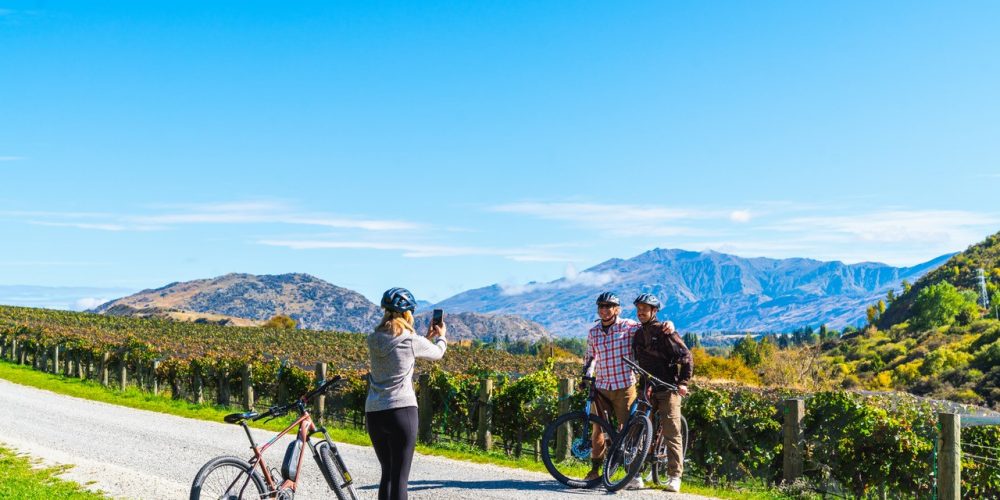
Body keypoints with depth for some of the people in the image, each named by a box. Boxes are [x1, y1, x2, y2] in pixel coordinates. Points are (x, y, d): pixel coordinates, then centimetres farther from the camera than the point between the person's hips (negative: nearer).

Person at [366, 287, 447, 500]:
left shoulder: (373, 340, 7)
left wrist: (428, 337, 34)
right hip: (401, 411, -6)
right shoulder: (411, 341, -7)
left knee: (387, 473, 17)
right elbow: (437, 353, 13)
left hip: (373, 413, 6)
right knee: (400, 477, -2)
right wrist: (441, 336, 34)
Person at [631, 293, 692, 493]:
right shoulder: (638, 335, 13)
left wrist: (683, 382, -12)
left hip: (667, 389, -6)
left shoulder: (664, 332, -6)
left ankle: (674, 476, -1)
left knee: (672, 433, -5)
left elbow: (686, 357, -8)